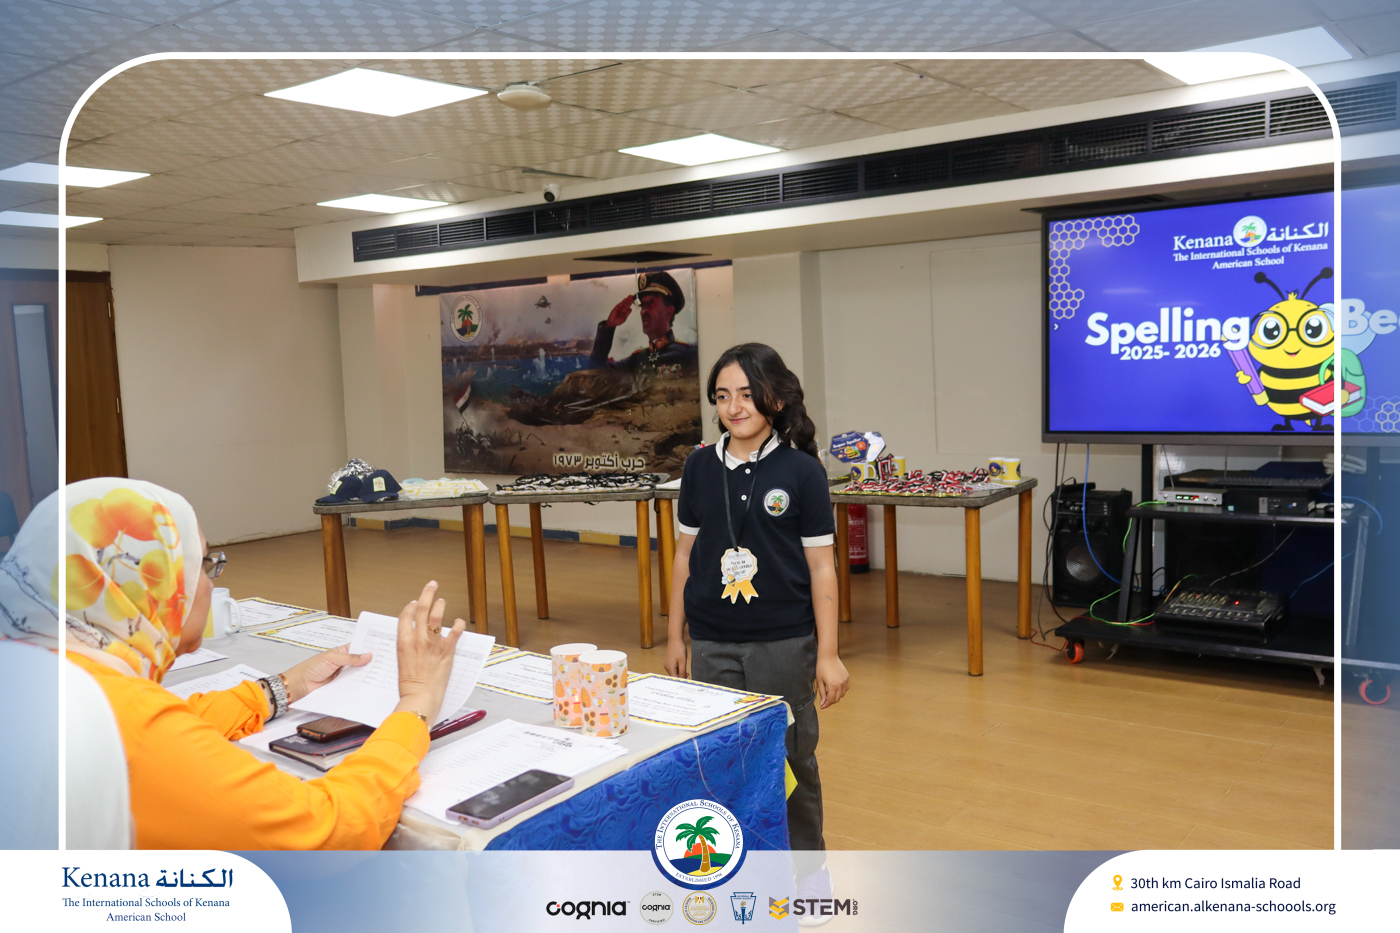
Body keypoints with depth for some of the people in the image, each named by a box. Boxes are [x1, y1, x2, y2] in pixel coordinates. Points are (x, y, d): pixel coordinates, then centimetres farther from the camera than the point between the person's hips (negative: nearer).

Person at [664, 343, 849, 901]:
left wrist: (828, 654, -6)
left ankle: (805, 862, 31)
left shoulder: (801, 471, -7)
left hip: (784, 644, -2)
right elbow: (685, 554, 8)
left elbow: (821, 567, -4)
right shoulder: (701, 467, 2)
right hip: (712, 645, 3)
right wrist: (675, 637, 9)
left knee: (791, 756, 10)